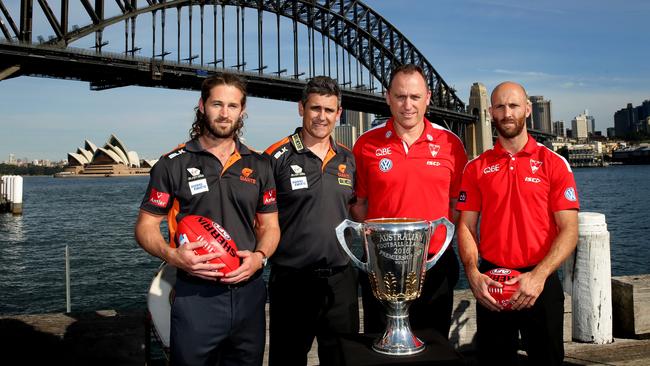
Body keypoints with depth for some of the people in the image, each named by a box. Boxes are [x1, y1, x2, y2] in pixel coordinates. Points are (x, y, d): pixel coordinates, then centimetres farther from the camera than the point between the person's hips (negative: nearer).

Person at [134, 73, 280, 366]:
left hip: (249, 294, 3)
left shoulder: (259, 166, 8)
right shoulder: (173, 164, -2)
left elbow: (269, 226, 11)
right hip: (195, 296, -3)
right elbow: (145, 227, 0)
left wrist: (259, 257, -10)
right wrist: (172, 255, -20)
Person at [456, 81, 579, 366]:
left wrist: (538, 276, -18)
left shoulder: (553, 163, -1)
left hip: (540, 282, -1)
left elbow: (569, 230, -6)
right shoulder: (476, 168, 4)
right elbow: (466, 226, 3)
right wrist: (473, 274, -12)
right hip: (490, 286, 2)